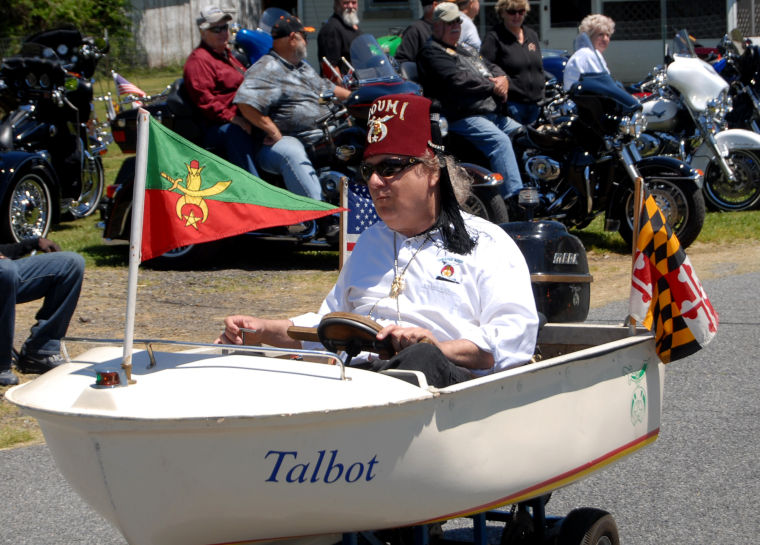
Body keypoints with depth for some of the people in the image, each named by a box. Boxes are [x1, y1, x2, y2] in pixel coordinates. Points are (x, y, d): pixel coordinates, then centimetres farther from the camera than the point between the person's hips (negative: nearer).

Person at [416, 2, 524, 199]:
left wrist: (502, 80, 0)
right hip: (464, 117, -10)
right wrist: (492, 86, -9)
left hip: (493, 114, 10)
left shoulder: (465, 50, 29)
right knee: (499, 140, -30)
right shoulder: (431, 52, -2)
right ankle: (514, 198, -38)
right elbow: (458, 80, -15)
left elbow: (493, 68, 25)